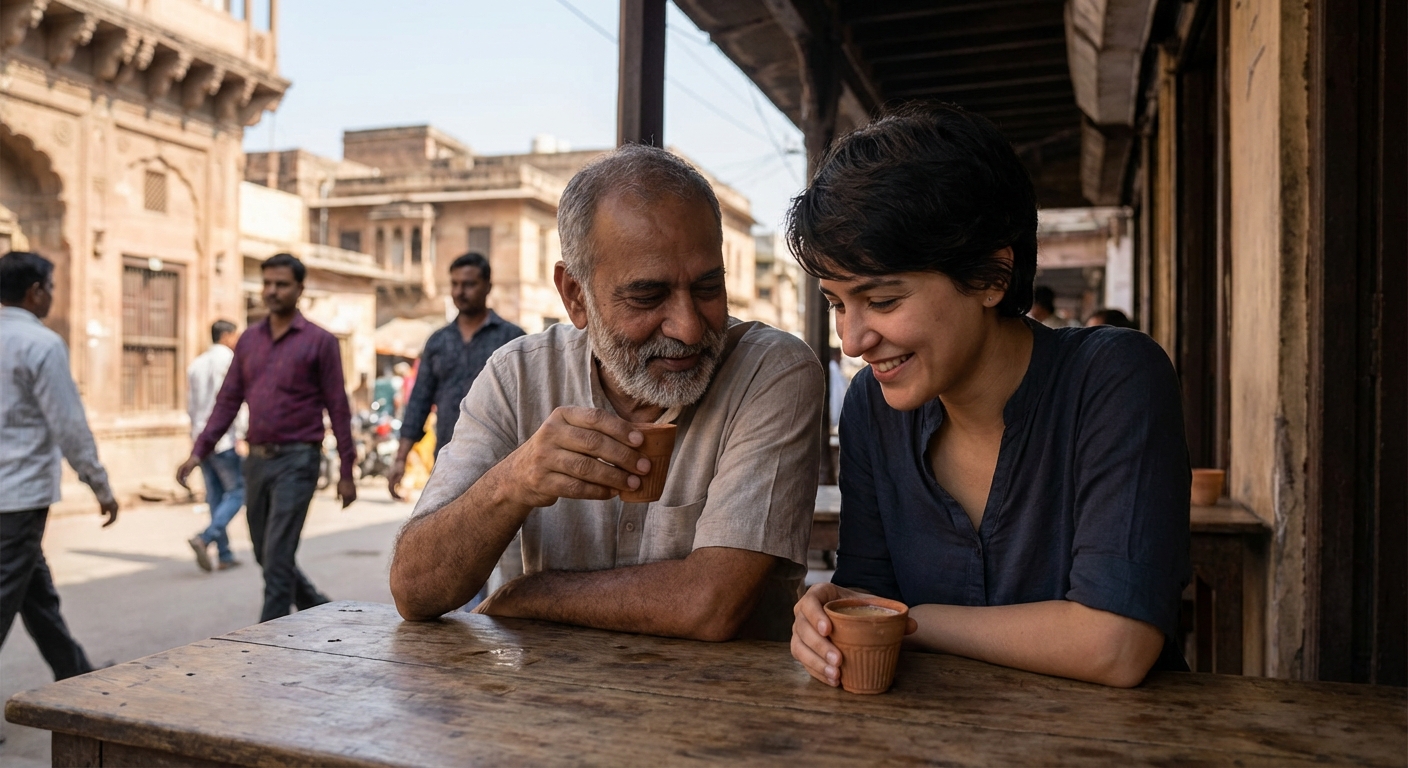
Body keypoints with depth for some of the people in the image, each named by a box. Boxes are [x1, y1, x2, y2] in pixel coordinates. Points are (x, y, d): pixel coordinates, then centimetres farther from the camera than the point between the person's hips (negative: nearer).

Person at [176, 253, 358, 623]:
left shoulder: (320, 341, -5)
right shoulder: (249, 339, 10)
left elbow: (338, 408, -5)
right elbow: (228, 400, 11)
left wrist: (347, 472, -6)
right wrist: (199, 452, 1)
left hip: (296, 460, -6)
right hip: (257, 460, 6)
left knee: (277, 557, -8)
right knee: (266, 556, 15)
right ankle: (321, 610, 35)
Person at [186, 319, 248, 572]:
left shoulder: (196, 364, 16)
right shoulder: (229, 360, -7)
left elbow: (191, 404, 17)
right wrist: (242, 433, -12)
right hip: (224, 439, -8)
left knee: (215, 496, 9)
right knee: (237, 492, -1)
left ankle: (225, 555, 10)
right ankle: (205, 537, -18)